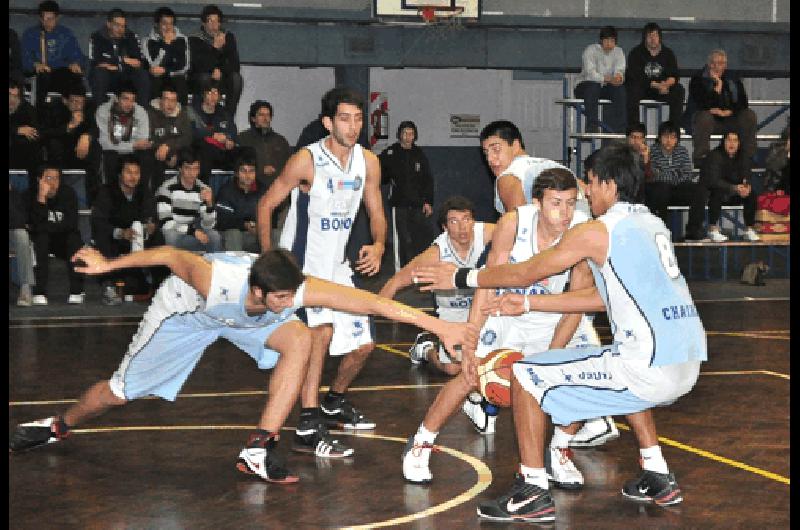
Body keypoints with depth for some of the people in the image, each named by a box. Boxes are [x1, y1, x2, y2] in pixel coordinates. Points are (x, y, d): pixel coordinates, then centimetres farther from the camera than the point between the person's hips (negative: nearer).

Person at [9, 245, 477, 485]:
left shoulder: (300, 290, -38)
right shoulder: (214, 278, -44)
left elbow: (374, 302, -41)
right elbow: (171, 256, -25)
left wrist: (439, 325, -45)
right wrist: (108, 264, -11)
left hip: (245, 316, 3)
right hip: (186, 310, -3)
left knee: (300, 339, -25)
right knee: (120, 393, 5)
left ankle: (259, 451, -19)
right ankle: (60, 426, 39)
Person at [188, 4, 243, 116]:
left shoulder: (228, 37, 1)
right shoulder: (195, 39, -10)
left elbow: (235, 65, -3)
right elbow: (199, 65, -22)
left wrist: (220, 71, -20)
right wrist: (215, 48, -29)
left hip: (221, 79, 3)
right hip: (199, 81, -3)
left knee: (236, 77, -26)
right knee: (204, 77, -36)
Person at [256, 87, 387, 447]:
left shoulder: (368, 162, -1)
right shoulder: (306, 160, -17)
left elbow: (376, 213, 9)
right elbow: (266, 205, -10)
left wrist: (378, 246, -11)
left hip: (338, 265, 7)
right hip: (300, 264, -6)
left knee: (362, 344, 9)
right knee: (322, 330, -27)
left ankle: (334, 403, 35)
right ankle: (307, 422, -23)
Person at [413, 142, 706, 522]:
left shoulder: (597, 231, -5)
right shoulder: (652, 224, 19)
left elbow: (526, 272, 5)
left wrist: (460, 277, 17)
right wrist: (528, 304, 25)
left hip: (649, 367, -9)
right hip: (689, 366, 9)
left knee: (526, 375, 2)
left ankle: (533, 494, 3)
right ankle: (658, 479, 35)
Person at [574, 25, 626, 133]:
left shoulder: (618, 52, 3)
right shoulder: (591, 50, -12)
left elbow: (620, 70, -13)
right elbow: (590, 73, -26)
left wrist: (619, 77, -39)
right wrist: (608, 79, -42)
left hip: (606, 88, 4)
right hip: (584, 86, -4)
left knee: (621, 88, -25)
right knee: (593, 86, -37)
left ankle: (620, 127, -24)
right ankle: (592, 126, -36)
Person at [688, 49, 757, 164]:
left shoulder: (733, 79, 6)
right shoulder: (698, 79, -8)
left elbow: (742, 102, 2)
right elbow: (701, 105, -19)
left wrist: (727, 112, -13)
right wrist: (717, 87, -22)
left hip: (729, 118, 4)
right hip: (709, 119, -4)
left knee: (749, 115, -18)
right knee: (704, 116, -37)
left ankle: (748, 157, -11)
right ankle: (700, 158, -36)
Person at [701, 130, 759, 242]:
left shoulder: (742, 158, 1)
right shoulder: (715, 156, -18)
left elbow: (748, 175, -5)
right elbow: (713, 180, -28)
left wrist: (747, 185, -31)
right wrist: (734, 188, -39)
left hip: (733, 195, 5)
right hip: (711, 191, -5)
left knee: (751, 194, -18)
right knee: (717, 192, -36)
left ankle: (750, 230, -14)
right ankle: (713, 230, -32)